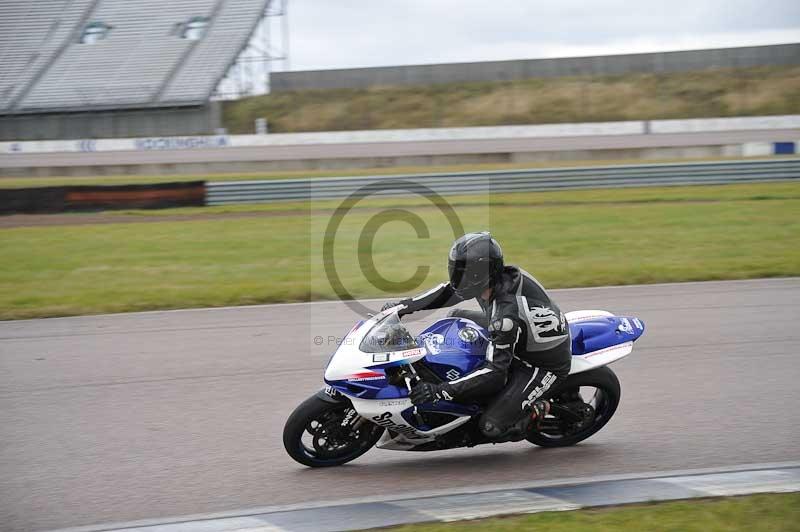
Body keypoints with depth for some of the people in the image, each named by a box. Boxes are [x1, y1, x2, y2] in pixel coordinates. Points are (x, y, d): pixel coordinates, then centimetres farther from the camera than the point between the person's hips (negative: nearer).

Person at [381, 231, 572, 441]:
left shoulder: (506, 313, -37)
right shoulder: (492, 278, -13)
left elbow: (495, 372, -37)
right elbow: (449, 291, 7)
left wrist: (440, 391, -39)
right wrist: (405, 305, 1)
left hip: (544, 366, -9)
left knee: (492, 427, -20)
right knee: (456, 317, 14)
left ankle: (538, 410, 7)